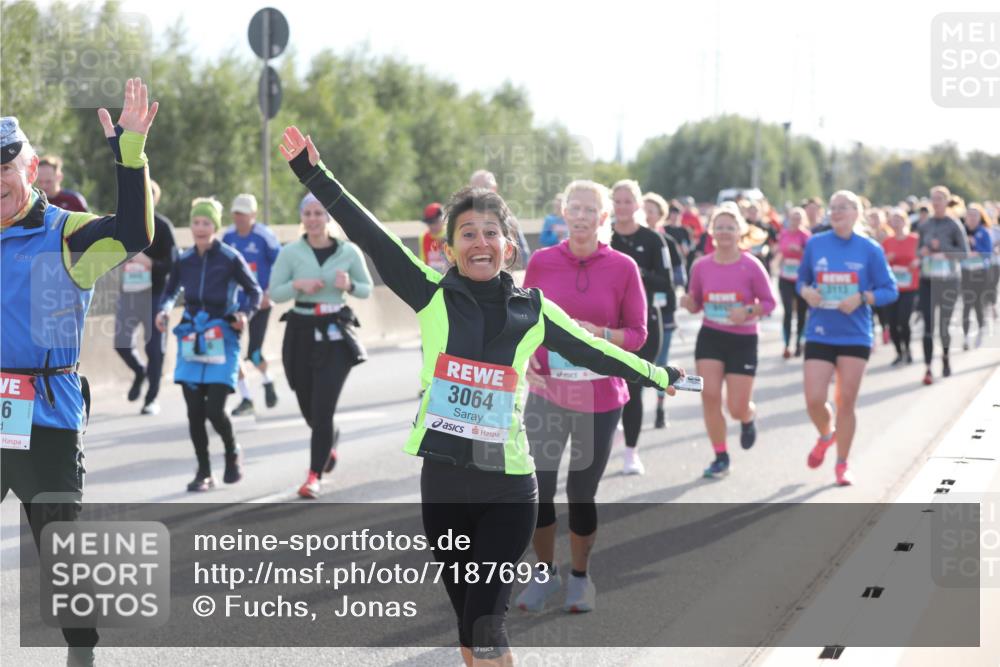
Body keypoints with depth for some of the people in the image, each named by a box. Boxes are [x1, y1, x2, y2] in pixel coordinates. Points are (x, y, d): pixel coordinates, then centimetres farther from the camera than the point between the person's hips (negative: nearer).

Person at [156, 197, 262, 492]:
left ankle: (232, 453, 18)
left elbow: (254, 291, 3)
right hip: (191, 339, 4)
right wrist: (164, 310, -3)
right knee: (194, 410, 2)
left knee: (214, 409, -11)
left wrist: (244, 313, -15)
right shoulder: (184, 260, 4)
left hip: (222, 340, -4)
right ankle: (204, 472, 16)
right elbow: (171, 290, 17)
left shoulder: (230, 258, -6)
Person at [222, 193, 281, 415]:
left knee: (254, 353, -7)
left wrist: (269, 293, -13)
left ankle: (267, 381, 27)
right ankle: (246, 398, 12)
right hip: (234, 303, 5)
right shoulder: (228, 236, 3)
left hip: (259, 303, -5)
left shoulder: (264, 235, -11)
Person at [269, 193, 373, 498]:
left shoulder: (349, 252, -1)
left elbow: (367, 289, 8)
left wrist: (349, 285, -13)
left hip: (335, 334, -2)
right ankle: (330, 440, 47)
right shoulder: (291, 252, -1)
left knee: (323, 409, -11)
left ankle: (314, 476, -5)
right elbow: (274, 293, -1)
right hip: (302, 332, 2)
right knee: (309, 407, 12)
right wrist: (298, 284, -19)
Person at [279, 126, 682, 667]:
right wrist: (313, 173, -10)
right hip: (443, 484, 1)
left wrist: (661, 376, 25)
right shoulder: (434, 294, 1)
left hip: (508, 489, -1)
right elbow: (368, 236, -4)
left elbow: (593, 352, 17)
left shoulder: (533, 311, 4)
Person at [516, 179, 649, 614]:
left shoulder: (622, 268, -5)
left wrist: (601, 334, -20)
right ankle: (545, 574, 19)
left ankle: (580, 578, 29)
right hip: (546, 393, 1)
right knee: (536, 489, -3)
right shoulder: (541, 262, -1)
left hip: (599, 396, -1)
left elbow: (637, 333, -1)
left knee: (582, 494, 9)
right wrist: (525, 362, -10)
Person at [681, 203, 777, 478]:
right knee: (709, 394, -11)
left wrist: (748, 313, -23)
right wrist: (689, 303, -14)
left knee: (737, 408, -2)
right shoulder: (701, 266, -3)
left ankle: (748, 418, 38)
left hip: (743, 341, -2)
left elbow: (769, 302, -5)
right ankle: (721, 457, 5)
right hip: (710, 337, 2)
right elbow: (696, 303, 9)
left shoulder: (751, 266, -11)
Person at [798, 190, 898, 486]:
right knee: (814, 400, -7)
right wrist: (806, 292, -8)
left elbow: (890, 291, 0)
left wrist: (862, 298, -16)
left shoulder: (870, 250, -3)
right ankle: (826, 435, 27)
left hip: (855, 337, -1)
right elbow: (802, 279, 15)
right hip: (819, 336, 1)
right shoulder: (815, 244, 3)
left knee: (846, 403, 2)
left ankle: (842, 464, 18)